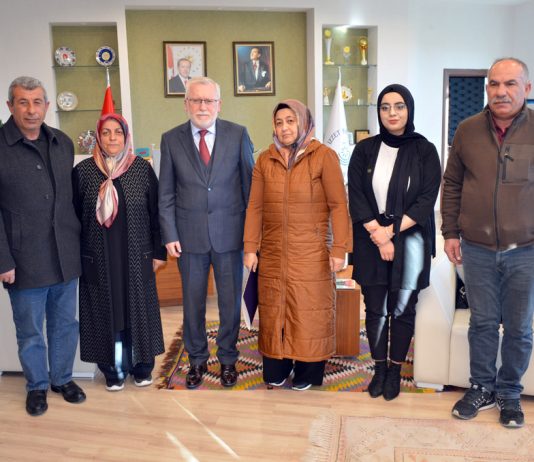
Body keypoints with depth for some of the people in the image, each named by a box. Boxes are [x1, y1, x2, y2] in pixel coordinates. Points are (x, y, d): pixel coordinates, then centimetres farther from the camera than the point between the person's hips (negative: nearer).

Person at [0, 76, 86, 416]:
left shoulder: (63, 143, 6)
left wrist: (79, 241, 10)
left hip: (66, 256, 4)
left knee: (65, 324, 16)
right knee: (30, 331, 12)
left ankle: (63, 378, 35)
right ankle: (37, 385, 32)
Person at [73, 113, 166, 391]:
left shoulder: (142, 169, -2)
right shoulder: (83, 171, -2)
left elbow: (155, 212, 2)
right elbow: (75, 217, 3)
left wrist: (159, 252, 1)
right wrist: (76, 257, 2)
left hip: (137, 256, 0)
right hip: (98, 258, 0)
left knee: (138, 308, 10)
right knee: (106, 310, 9)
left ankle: (141, 365, 28)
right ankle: (113, 369, 25)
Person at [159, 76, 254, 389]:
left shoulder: (238, 134, -2)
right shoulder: (171, 139, 1)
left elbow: (250, 183, 1)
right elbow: (166, 193, 3)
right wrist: (170, 235, -3)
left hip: (230, 232, 0)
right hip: (190, 234, 1)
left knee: (231, 301, 11)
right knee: (193, 302, 13)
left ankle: (228, 359, 31)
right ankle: (197, 359, 32)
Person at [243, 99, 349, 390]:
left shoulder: (324, 156, -4)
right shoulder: (265, 160, 8)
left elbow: (338, 205, -6)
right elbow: (255, 207, 6)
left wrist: (339, 249, -10)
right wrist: (250, 248, 2)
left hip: (311, 252, -3)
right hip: (273, 252, 3)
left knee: (309, 310, 4)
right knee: (274, 309, 9)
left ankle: (307, 370, 20)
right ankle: (276, 369, 24)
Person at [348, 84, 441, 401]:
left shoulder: (425, 151, -1)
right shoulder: (365, 150, 3)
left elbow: (426, 201, -6)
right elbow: (356, 197, -2)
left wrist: (391, 231, -13)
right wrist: (378, 235, -11)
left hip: (410, 242, -1)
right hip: (371, 241, 2)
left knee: (402, 310, 6)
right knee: (376, 309, 8)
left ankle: (395, 370, 23)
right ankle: (379, 368, 24)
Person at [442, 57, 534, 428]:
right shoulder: (468, 130, 2)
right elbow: (452, 184, 8)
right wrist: (450, 232, 4)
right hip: (477, 249, 1)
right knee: (482, 322, 13)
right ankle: (482, 388, 31)